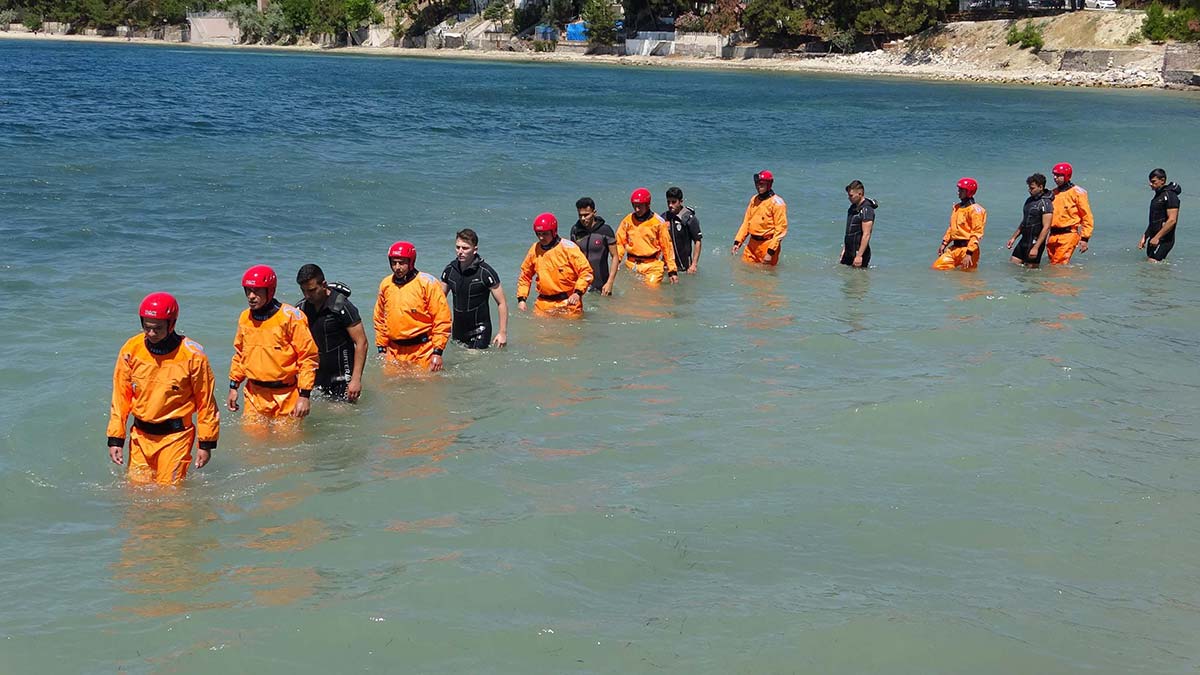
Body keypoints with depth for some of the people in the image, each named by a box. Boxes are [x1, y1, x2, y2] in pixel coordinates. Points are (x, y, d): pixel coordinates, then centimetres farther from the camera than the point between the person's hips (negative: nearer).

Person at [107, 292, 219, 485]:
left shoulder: (192, 355, -13)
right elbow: (120, 397, 4)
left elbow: (206, 402, -5)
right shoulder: (131, 350, -3)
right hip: (141, 436, 4)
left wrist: (206, 444, -4)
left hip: (175, 436, -3)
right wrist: (115, 439, 1)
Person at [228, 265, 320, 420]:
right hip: (255, 396, 5)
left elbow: (309, 357, -11)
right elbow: (239, 355, 21)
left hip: (286, 396, -5)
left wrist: (304, 395, -14)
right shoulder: (245, 318, 7)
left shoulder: (290, 316, -11)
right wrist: (233, 387, 16)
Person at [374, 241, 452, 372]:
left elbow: (442, 319, -9)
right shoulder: (386, 284, 8)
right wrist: (381, 349, 15)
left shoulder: (427, 283, -8)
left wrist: (437, 352, -13)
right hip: (394, 353, 5)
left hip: (423, 353, -5)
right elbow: (380, 319, 19)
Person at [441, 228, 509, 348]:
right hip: (457, 330, 5)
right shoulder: (450, 270, 0)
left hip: (479, 331, -4)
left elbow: (502, 303, -8)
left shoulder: (485, 272, -13)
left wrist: (503, 333, -12)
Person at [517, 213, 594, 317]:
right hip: (543, 304, 4)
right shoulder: (534, 250, 7)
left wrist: (578, 293, -20)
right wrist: (521, 299, 10)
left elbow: (586, 271, -9)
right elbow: (525, 276, 19)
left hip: (568, 302, -3)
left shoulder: (568, 247, -7)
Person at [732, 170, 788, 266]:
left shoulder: (777, 202, -12)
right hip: (752, 244, 7)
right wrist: (737, 242, 5)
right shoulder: (754, 199, 10)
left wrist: (771, 252, -21)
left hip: (767, 245, -7)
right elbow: (746, 222, 16)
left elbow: (781, 229, -15)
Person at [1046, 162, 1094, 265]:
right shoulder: (1053, 193, 15)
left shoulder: (1077, 193, -3)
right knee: (1052, 264, 6)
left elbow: (1087, 217, -4)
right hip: (1053, 235, 7)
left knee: (1059, 265, -15)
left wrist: (1085, 238, -10)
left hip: (1068, 234, -6)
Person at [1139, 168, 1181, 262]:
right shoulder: (1158, 195, 17)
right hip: (1154, 237, 10)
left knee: (1153, 262, -17)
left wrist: (1157, 237, -23)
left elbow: (1172, 220, -22)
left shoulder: (1170, 196, -14)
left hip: (1164, 239, -10)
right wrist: (1144, 237, 18)